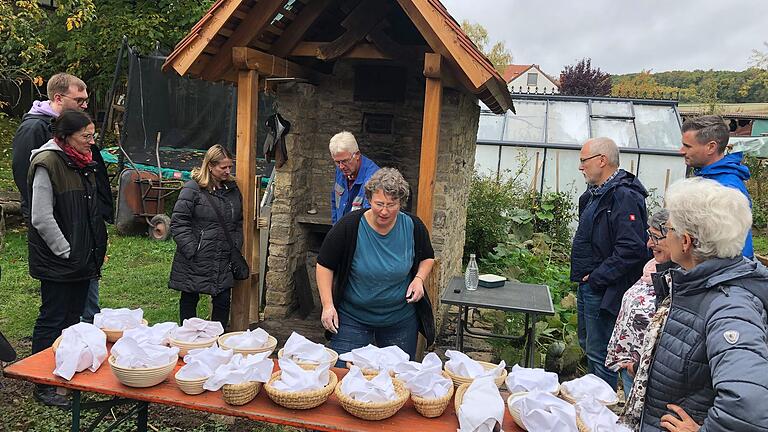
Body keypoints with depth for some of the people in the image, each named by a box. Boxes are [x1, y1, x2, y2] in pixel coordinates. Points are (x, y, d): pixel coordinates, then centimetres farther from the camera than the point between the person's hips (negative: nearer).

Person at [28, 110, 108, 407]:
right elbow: (41, 218, -20)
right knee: (52, 322, 3)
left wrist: (95, 253, 15)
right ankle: (44, 386, 15)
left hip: (82, 260, 8)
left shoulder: (83, 163, 12)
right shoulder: (48, 164, -16)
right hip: (58, 264, -8)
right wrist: (67, 253, -16)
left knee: (73, 319, 17)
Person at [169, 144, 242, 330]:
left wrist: (236, 248, 7)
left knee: (223, 301, 6)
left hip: (223, 262, 5)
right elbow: (178, 222, -11)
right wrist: (191, 250, -16)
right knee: (189, 301, 10)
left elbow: (239, 222, 18)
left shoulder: (233, 190, 10)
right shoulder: (192, 189, -8)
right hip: (194, 262, -4)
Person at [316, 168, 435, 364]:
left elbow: (427, 258, 11)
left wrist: (419, 278, -9)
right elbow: (324, 265, -7)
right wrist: (328, 305, -13)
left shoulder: (413, 227, -8)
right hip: (352, 318, -2)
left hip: (401, 320, 2)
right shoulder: (349, 226, -16)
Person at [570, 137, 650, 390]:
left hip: (604, 291, -11)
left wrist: (597, 278, -22)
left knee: (599, 352, 0)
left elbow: (631, 249, -29)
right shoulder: (596, 193, 12)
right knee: (587, 343, 23)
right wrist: (584, 277, 14)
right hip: (589, 284, 11)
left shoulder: (624, 197, -21)